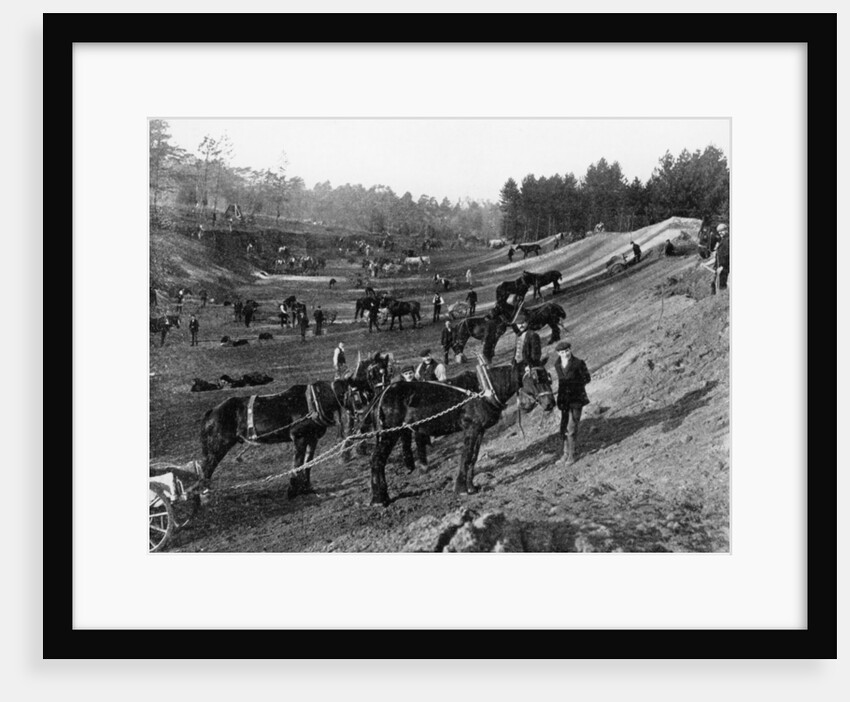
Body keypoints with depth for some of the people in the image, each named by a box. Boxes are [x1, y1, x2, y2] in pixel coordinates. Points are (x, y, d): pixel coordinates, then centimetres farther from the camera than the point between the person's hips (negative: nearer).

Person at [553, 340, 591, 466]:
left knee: (572, 427, -7)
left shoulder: (578, 363, -15)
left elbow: (587, 378, -6)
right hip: (564, 398, 5)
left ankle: (571, 454, 4)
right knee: (564, 426, 14)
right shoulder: (557, 365, 1)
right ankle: (566, 450, 31)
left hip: (577, 398, -5)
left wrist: (573, 383, -15)